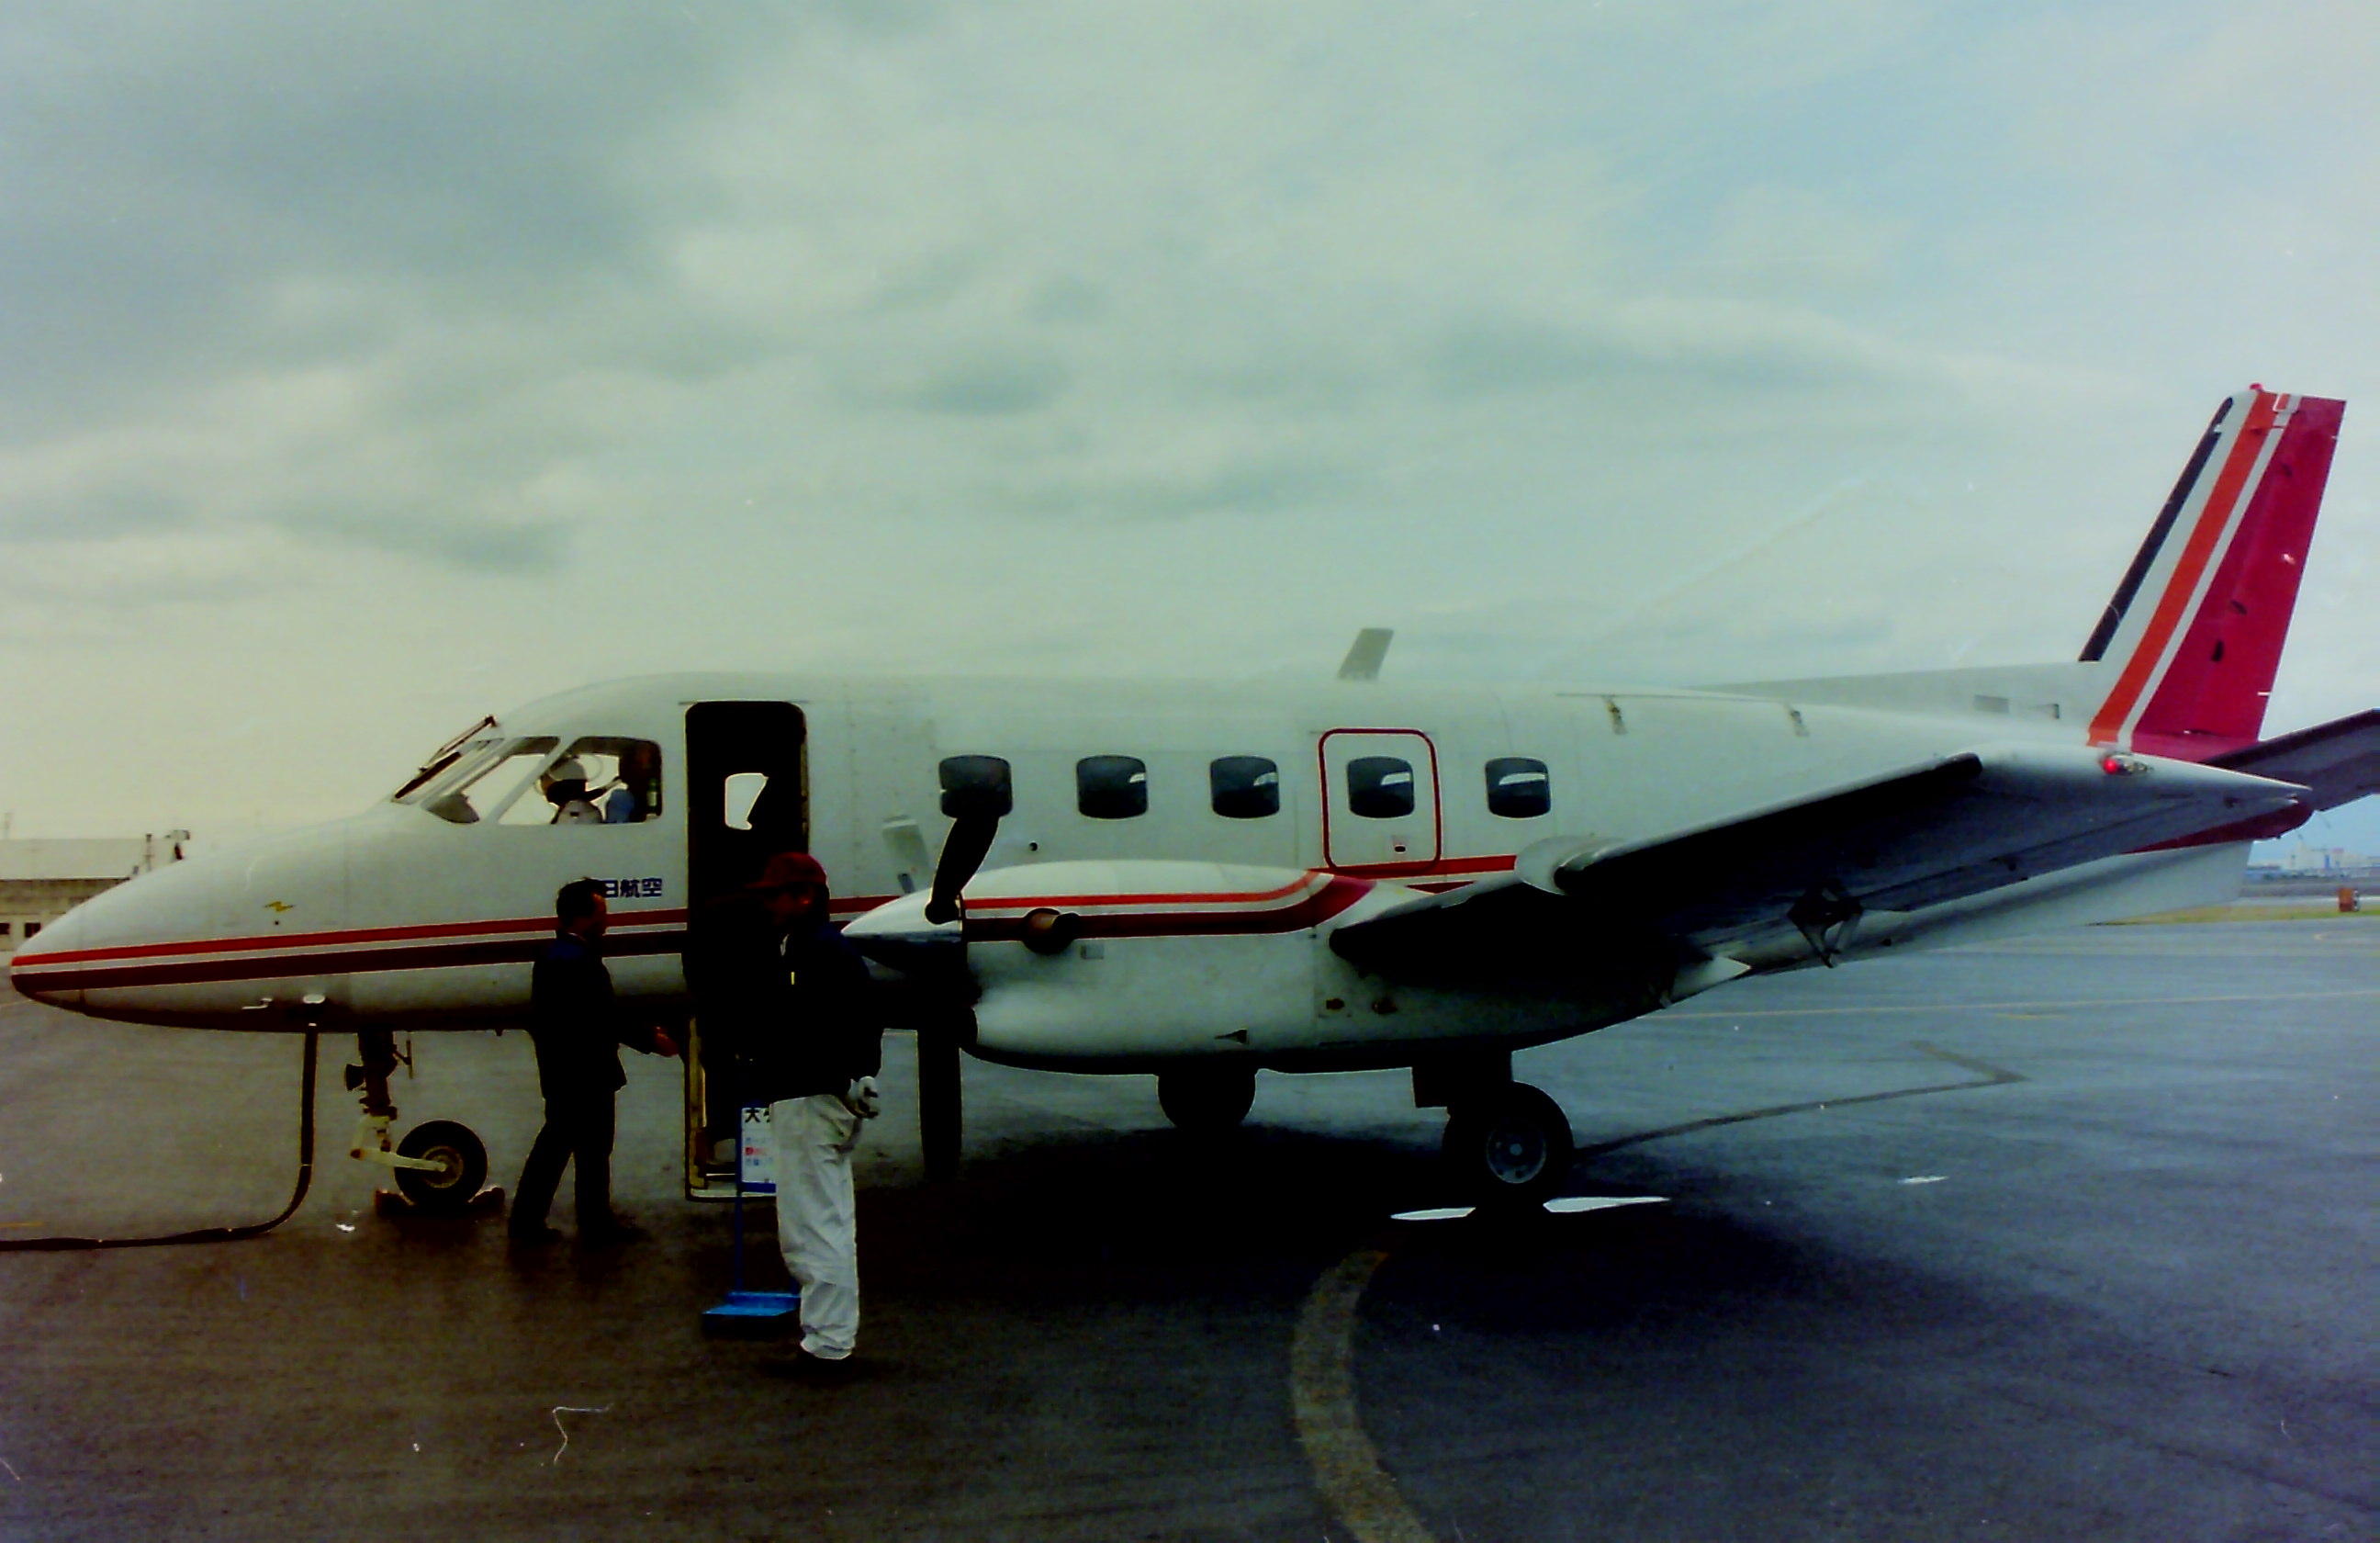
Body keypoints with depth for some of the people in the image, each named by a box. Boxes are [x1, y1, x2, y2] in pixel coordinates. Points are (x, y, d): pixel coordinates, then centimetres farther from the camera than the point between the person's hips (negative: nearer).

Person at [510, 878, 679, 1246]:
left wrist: (644, 1032, 10)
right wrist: (651, 1040, -14)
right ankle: (597, 1226, 17)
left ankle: (527, 1222, 23)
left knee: (554, 1145, 17)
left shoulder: (557, 955, 9)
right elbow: (607, 1016, -24)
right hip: (585, 1075, -10)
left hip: (562, 1073, 10)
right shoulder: (579, 961, -23)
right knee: (593, 1150, 4)